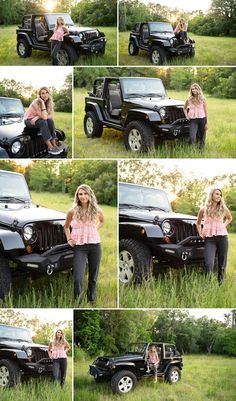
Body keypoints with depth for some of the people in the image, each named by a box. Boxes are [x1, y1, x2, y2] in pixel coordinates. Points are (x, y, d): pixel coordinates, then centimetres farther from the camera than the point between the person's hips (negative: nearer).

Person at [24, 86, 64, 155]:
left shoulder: (49, 103, -9)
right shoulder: (36, 103, -27)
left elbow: (52, 116, -16)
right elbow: (44, 117, -34)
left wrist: (38, 117, -27)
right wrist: (42, 103, -36)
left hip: (37, 120, 5)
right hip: (29, 120, -5)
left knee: (50, 121, -24)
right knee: (43, 122, -33)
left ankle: (54, 145, -26)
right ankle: (50, 147, -35)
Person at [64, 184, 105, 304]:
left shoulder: (96, 210, 2)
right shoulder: (73, 211, -1)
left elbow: (102, 221, 25)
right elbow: (66, 226, 16)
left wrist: (95, 229, 9)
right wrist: (69, 239, 3)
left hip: (95, 245, 2)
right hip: (79, 246, -2)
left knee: (93, 277, 11)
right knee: (78, 278, -14)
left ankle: (91, 301, 26)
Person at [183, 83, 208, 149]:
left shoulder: (202, 99, 3)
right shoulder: (189, 100, 5)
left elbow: (205, 111, 4)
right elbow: (184, 108, 22)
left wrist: (206, 123, -1)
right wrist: (186, 116, 6)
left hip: (202, 119, 0)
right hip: (193, 120, 0)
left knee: (202, 137, 5)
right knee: (192, 138, -15)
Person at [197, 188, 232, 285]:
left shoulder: (223, 209, 9)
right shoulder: (203, 209, 8)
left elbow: (229, 218, 30)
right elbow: (198, 223, 22)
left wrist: (224, 225, 14)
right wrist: (200, 233, 9)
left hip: (222, 237, 2)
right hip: (209, 238, -2)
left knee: (222, 263, 4)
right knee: (209, 264, -16)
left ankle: (220, 284, 14)